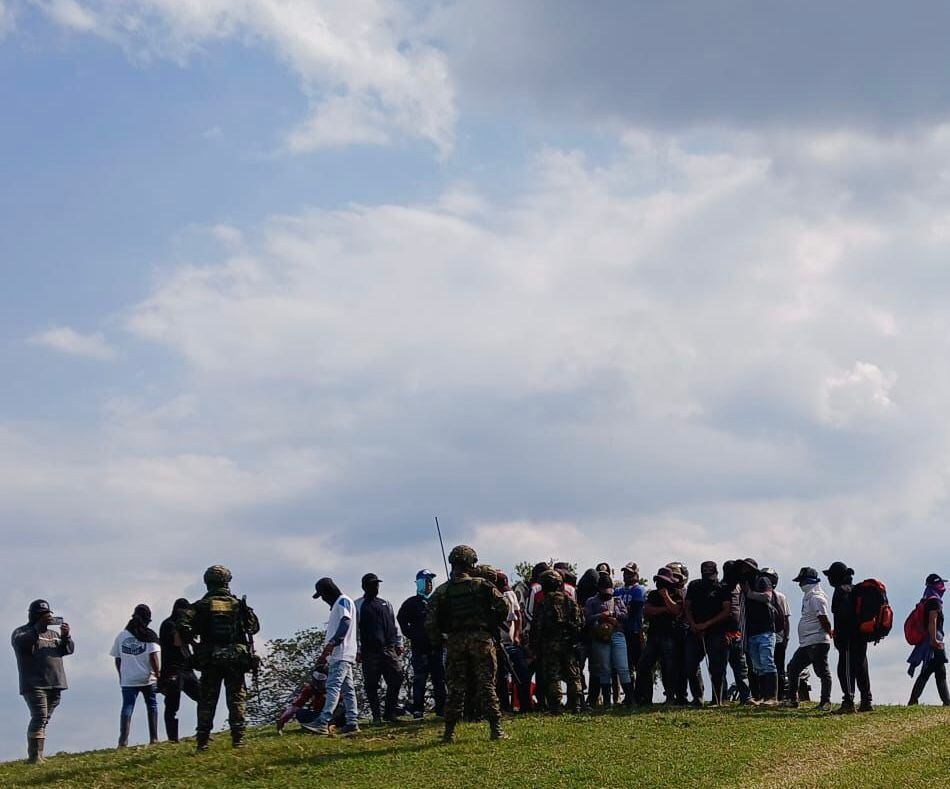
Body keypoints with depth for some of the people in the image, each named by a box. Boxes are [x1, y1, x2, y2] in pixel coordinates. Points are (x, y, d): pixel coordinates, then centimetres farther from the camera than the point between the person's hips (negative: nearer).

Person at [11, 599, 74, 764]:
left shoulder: (54, 633, 21)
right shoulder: (21, 632, 4)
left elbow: (68, 650, 10)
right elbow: (20, 643, -19)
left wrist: (66, 636, -10)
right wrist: (39, 627, -25)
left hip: (54, 684, 6)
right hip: (34, 684, -6)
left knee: (44, 719, 6)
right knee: (40, 717, -18)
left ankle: (38, 756, 10)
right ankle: (34, 755, -19)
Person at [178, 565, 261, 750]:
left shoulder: (201, 605, 0)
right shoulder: (238, 604, 4)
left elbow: (183, 627, -13)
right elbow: (254, 626, 9)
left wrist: (194, 642, 2)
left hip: (210, 660, 0)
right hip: (237, 658, 0)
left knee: (207, 701, 5)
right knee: (236, 699, 4)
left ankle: (202, 740, 3)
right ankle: (238, 738, -3)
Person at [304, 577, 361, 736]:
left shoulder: (343, 601, -4)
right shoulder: (336, 604, 26)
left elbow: (346, 622, -20)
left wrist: (332, 643, -29)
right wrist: (326, 653, 28)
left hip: (342, 655, -11)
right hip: (337, 655, 11)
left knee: (333, 686, -19)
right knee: (347, 689, 8)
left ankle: (323, 722, -30)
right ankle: (352, 723, 7)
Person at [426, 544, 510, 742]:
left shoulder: (441, 592, 5)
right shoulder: (482, 585, 0)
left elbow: (431, 622, -1)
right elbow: (503, 607, -4)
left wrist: (439, 640, 13)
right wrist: (495, 626, 13)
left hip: (455, 642, 1)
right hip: (482, 638, -1)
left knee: (454, 689, 7)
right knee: (487, 686, 2)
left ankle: (449, 733, 6)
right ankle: (496, 729, -2)